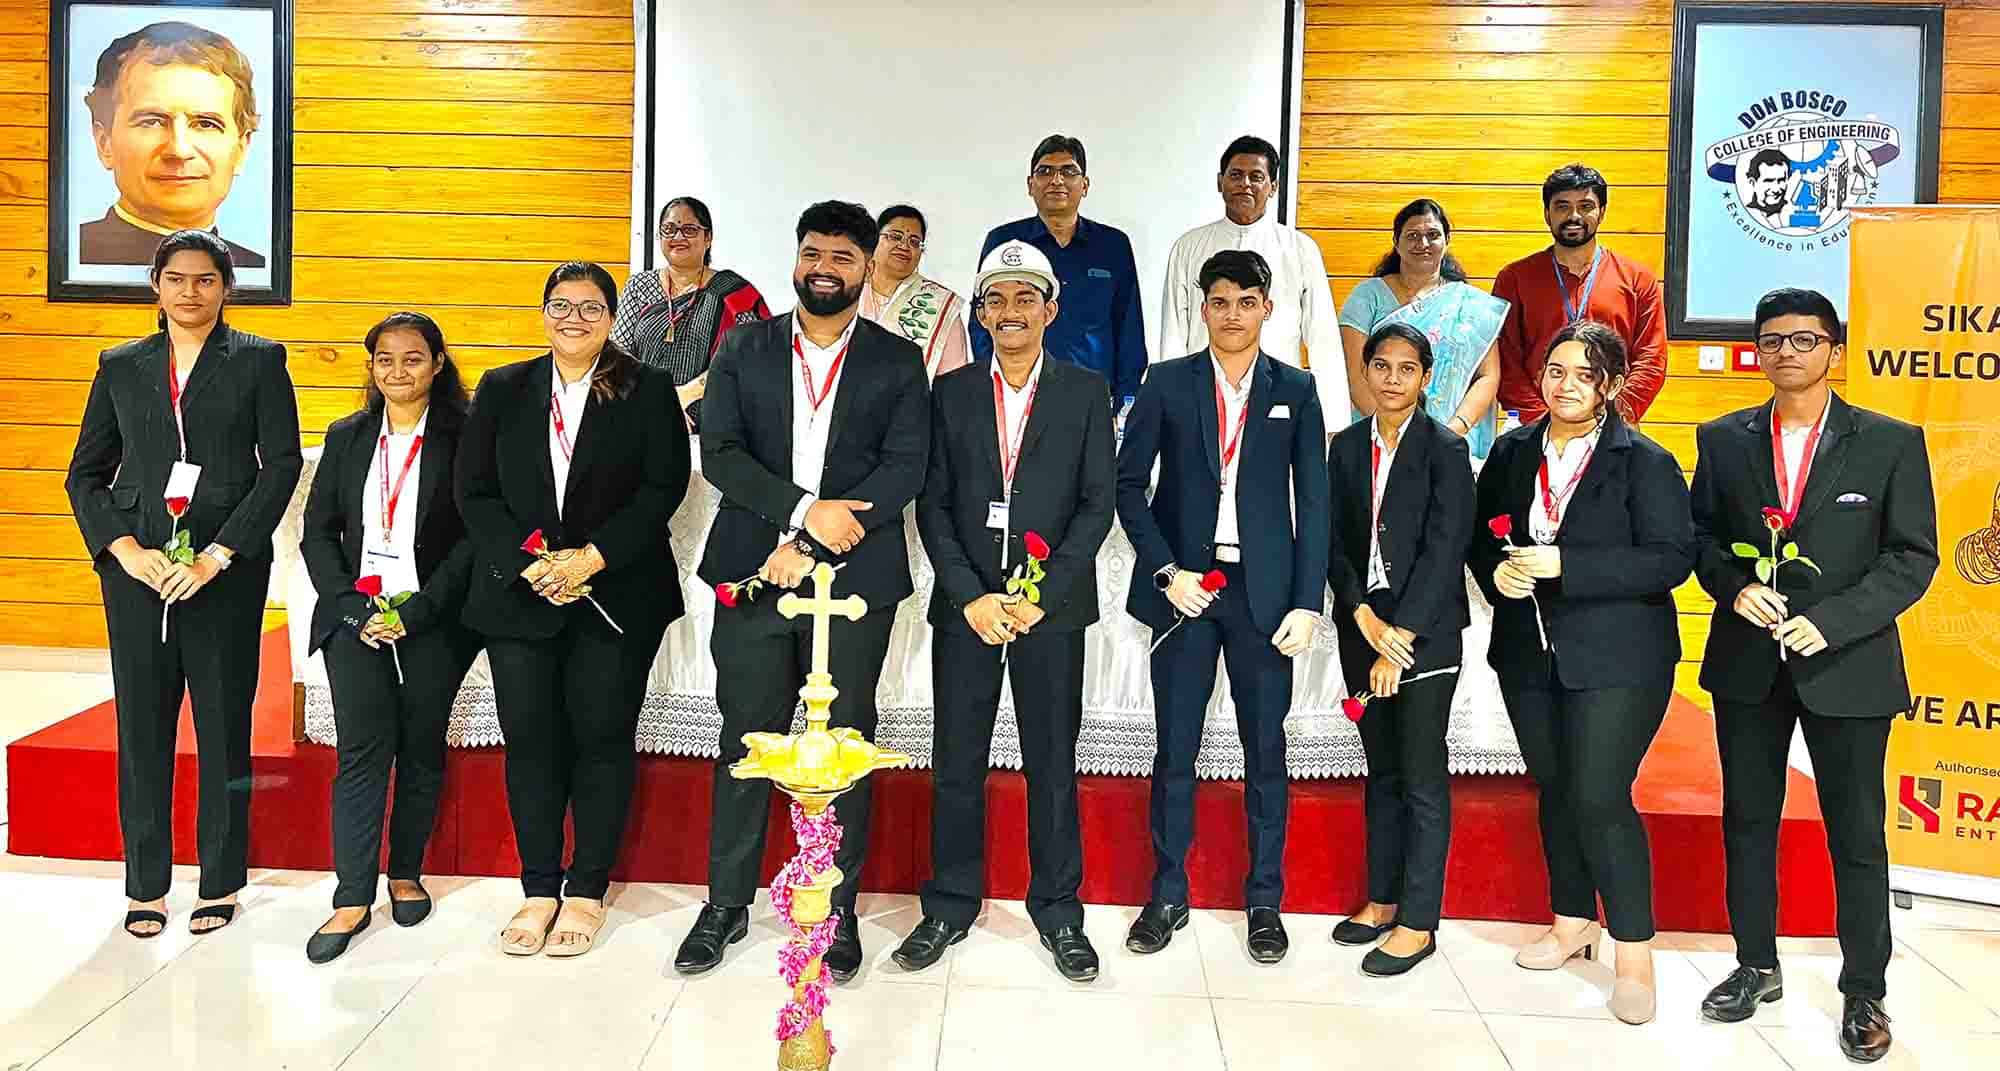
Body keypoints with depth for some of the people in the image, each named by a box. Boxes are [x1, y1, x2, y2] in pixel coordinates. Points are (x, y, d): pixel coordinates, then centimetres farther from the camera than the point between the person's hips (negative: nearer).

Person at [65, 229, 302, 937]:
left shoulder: (258, 361, 5)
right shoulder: (121, 367, 13)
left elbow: (282, 465, -4)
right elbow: (85, 474, 12)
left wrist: (216, 557, -12)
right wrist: (124, 549, -6)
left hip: (226, 569, -2)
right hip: (137, 568, 2)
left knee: (224, 724, 2)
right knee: (142, 726, 5)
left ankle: (221, 882, 15)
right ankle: (146, 885, 17)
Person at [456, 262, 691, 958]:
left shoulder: (648, 391, 3)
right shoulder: (502, 390, 10)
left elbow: (664, 485, -5)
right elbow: (474, 491, 5)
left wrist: (593, 557, -13)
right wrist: (527, 562, -10)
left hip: (616, 596, -2)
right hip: (519, 593, 2)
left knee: (602, 738, 1)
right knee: (530, 741, 3)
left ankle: (587, 893, 12)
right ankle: (539, 891, 14)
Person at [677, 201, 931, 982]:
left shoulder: (898, 361, 6)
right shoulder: (745, 350, 10)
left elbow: (904, 469, -4)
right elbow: (720, 452, -1)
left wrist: (811, 547, -13)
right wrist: (803, 508, -16)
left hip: (854, 580, -1)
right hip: (752, 577, 1)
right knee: (746, 742, 7)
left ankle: (837, 911, 17)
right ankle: (727, 905, 20)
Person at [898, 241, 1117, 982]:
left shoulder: (1085, 393, 4)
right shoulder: (950, 393, 7)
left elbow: (1098, 502, -1)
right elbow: (933, 505, 3)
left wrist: (1042, 597, -10)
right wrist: (972, 597, -8)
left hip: (1051, 606, -1)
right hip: (965, 605, 1)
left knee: (1052, 762, 6)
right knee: (956, 762, 6)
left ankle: (1058, 909, 20)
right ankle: (951, 905, 21)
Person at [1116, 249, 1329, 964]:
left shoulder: (1295, 391, 6)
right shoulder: (1167, 383, 5)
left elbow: (1313, 502, 3)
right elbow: (1129, 484, 2)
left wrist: (1308, 603, -4)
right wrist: (1167, 571, -9)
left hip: (1264, 590, 0)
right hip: (1184, 585, 0)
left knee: (1265, 749, 7)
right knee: (1175, 749, 5)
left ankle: (1265, 900, 21)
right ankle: (1168, 896, 18)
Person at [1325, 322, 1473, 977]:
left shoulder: (1445, 450, -6)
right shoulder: (1346, 447, 8)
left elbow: (1444, 550, -12)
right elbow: (1333, 541, 4)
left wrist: (1399, 638, -16)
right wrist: (1365, 617, -10)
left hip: (1425, 634, -5)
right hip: (1361, 628, 5)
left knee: (1422, 780, -1)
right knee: (1381, 772, 14)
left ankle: (1418, 923, 7)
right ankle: (1382, 900, 25)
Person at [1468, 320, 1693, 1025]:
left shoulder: (1644, 462, -7)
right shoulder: (1513, 452, 7)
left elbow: (1671, 558, -15)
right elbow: (1480, 535, 15)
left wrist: (1564, 565, -22)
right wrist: (1497, 571, -9)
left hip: (1616, 658, -5)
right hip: (1529, 654, 5)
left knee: (1599, 799, -9)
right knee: (1554, 790, 14)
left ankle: (1635, 953, 6)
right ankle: (1573, 923, 31)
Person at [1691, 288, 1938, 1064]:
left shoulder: (1891, 442, -3)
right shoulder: (1723, 440, 5)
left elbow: (1912, 555, -6)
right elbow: (1701, 533, 7)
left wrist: (1832, 621, -18)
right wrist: (1733, 588, -13)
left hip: (1847, 666, -3)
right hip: (1747, 662, 3)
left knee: (1856, 834, 7)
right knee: (1747, 820, 12)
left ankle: (1864, 992, 21)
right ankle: (1757, 966, 28)